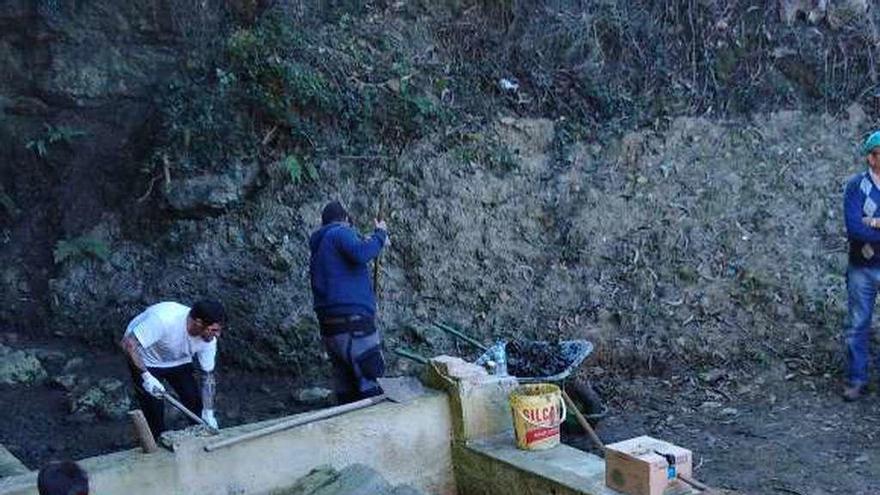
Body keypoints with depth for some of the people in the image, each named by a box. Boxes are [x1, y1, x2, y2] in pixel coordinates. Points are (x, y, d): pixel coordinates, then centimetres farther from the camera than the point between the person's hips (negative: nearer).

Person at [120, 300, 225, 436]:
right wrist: (146, 376, -39)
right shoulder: (165, 319, -42)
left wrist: (208, 413, -13)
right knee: (154, 409, -7)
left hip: (178, 362, 4)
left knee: (194, 401, -1)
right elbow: (128, 343, -36)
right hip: (146, 361, -4)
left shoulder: (208, 339, -23)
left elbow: (208, 375, -11)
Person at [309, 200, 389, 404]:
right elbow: (360, 254, -24)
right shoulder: (341, 232, -4)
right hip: (353, 321, -9)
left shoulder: (318, 246, 24)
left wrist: (372, 242, 34)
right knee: (372, 387, -9)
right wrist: (380, 236, -8)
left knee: (346, 391, 13)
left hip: (330, 326, 9)